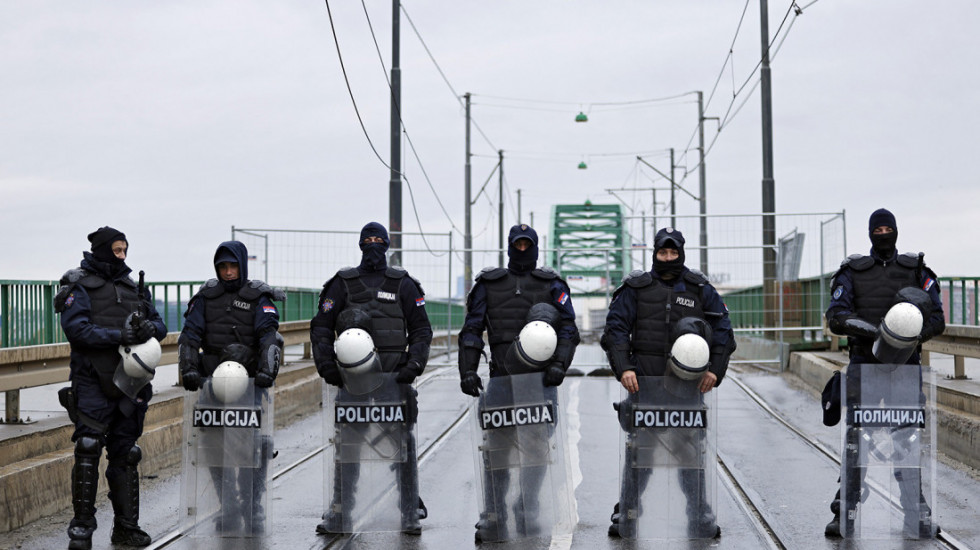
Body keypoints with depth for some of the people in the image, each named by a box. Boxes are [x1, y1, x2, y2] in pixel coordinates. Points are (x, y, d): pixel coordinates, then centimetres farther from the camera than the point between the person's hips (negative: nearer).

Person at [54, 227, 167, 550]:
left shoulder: (133, 288, 15)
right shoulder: (80, 287, -2)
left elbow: (160, 325, 13)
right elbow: (76, 329, -17)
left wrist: (149, 327, -11)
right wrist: (119, 336, -25)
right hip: (93, 383, -5)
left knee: (125, 455, 9)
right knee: (88, 449, -12)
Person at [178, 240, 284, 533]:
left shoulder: (258, 297, 3)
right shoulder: (206, 296, 11)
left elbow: (269, 336, -8)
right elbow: (190, 335, 8)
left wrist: (267, 370, -21)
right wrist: (188, 369, -5)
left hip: (250, 380, -2)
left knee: (255, 443, -9)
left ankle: (253, 507, 2)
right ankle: (228, 507, 10)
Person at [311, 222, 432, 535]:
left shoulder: (403, 283, 8)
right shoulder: (343, 283, 8)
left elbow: (421, 329, 8)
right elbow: (321, 326, 7)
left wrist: (413, 365, -6)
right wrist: (327, 365, -5)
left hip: (394, 377, 0)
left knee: (403, 443, 0)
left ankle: (410, 514, 7)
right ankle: (338, 513, 9)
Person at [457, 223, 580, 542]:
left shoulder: (552, 285, 10)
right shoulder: (488, 284, 12)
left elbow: (568, 328, 2)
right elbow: (472, 330, 9)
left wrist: (559, 364, -13)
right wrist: (468, 371, -1)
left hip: (540, 379, 0)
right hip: (501, 378, 1)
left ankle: (528, 514, 10)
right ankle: (493, 516, 5)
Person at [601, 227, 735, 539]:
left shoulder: (700, 289, 10)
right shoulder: (636, 288, 7)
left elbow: (723, 331, 10)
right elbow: (616, 329, 1)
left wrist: (715, 370, -3)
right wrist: (623, 368, -12)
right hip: (643, 383, -1)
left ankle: (700, 519, 13)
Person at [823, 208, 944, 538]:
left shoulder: (917, 271, 10)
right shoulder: (852, 272, 7)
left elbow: (937, 319, 3)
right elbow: (836, 318, -5)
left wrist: (912, 334, -18)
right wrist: (876, 331, -22)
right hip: (864, 365, -1)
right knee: (857, 440, -2)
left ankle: (915, 516, 10)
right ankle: (844, 515, 3)